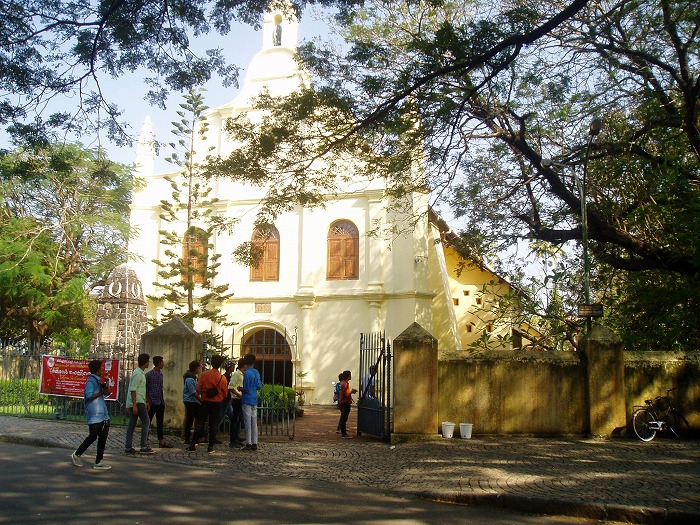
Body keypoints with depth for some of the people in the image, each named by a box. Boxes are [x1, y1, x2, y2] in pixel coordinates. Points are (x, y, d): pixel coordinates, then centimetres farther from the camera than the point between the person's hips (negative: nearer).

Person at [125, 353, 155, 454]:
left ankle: (128, 447, 9)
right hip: (137, 402, -10)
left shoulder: (141, 373, 18)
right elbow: (133, 390, -19)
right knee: (146, 422, -5)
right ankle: (144, 446, -5)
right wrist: (135, 405, -22)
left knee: (132, 424, 8)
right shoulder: (138, 374, -14)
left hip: (135, 403, 10)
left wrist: (146, 402, 27)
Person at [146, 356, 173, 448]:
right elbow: (145, 388, -9)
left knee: (160, 422, 10)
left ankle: (161, 441, 14)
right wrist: (147, 400, -12)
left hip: (160, 402, 7)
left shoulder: (161, 373, 11)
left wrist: (162, 399, 14)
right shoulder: (149, 374, -11)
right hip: (152, 402, -7)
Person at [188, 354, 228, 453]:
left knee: (199, 424, 9)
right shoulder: (222, 378, -8)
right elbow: (225, 394, 0)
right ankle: (211, 446, 6)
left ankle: (193, 445, 11)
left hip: (205, 402, 1)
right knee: (213, 425, 6)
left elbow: (198, 390, -4)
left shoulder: (203, 374, -7)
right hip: (217, 404, -1)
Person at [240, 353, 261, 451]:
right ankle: (254, 443, 10)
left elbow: (246, 389, -15)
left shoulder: (246, 373, -13)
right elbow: (259, 386, 8)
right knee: (254, 422, 8)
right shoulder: (256, 373, 8)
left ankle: (248, 444, -2)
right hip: (254, 400, 7)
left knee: (247, 422, -3)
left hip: (247, 400, -7)